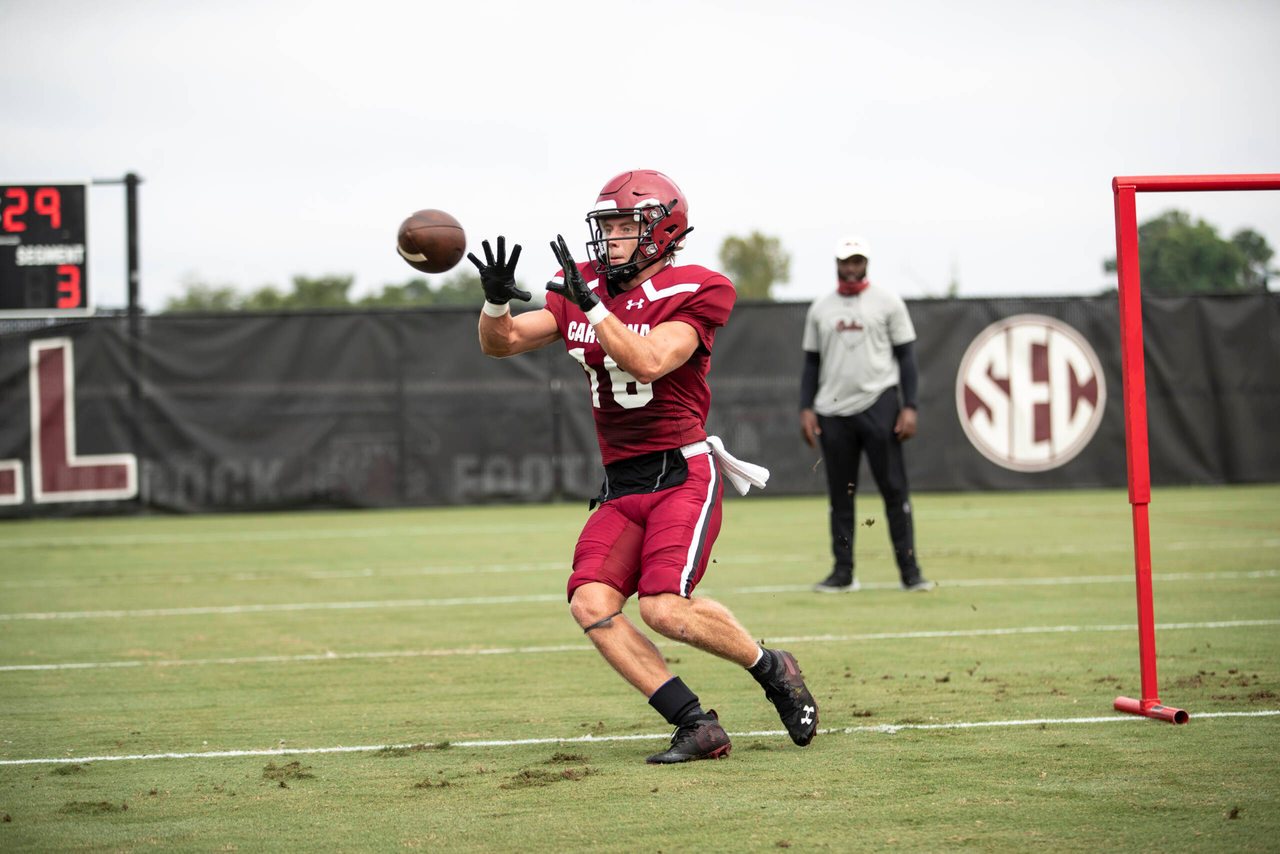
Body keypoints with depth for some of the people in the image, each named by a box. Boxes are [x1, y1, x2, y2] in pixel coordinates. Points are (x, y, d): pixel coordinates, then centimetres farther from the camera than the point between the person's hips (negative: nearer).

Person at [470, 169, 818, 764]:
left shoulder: (689, 295, -8)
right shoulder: (582, 289, 10)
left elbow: (647, 362, -23)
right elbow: (500, 343, 9)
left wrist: (593, 306, -27)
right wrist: (497, 300, -11)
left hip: (682, 473, -6)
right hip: (622, 486, 6)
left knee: (664, 609, -21)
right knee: (590, 605, -14)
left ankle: (773, 670, 6)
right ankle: (697, 727, -8)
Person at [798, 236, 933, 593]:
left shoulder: (887, 302, 5)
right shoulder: (820, 309, 13)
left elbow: (906, 356, 3)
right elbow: (812, 362, 16)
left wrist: (909, 407, -7)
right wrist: (806, 408, 5)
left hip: (878, 404, -3)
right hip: (833, 412, 3)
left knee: (894, 489, -6)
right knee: (840, 494, 4)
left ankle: (909, 569, -3)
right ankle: (843, 572, 9)